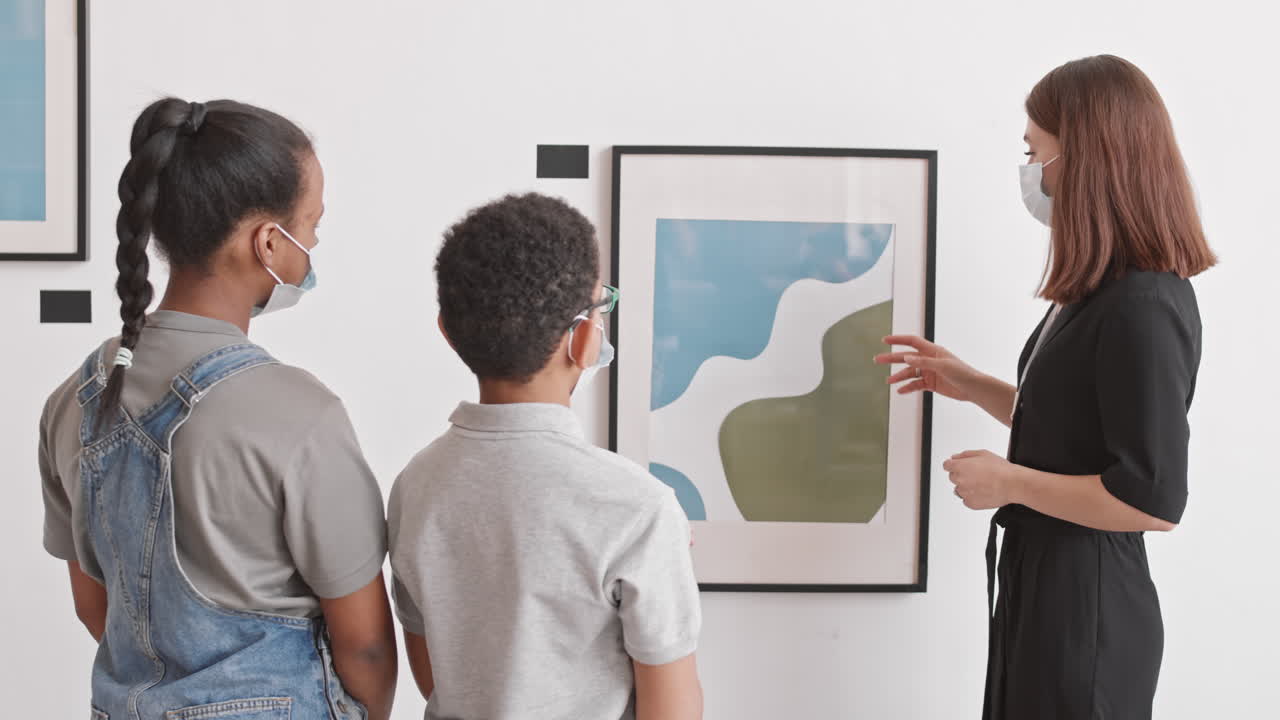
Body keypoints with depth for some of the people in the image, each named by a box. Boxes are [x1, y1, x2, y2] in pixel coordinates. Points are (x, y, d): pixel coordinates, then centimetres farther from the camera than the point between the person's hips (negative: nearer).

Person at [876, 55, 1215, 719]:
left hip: (1084, 609, -9)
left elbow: (1154, 500, -26)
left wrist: (1009, 482, -18)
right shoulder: (1100, 292, 7)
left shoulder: (1143, 308, -23)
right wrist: (969, 385, 10)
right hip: (1044, 586, 9)